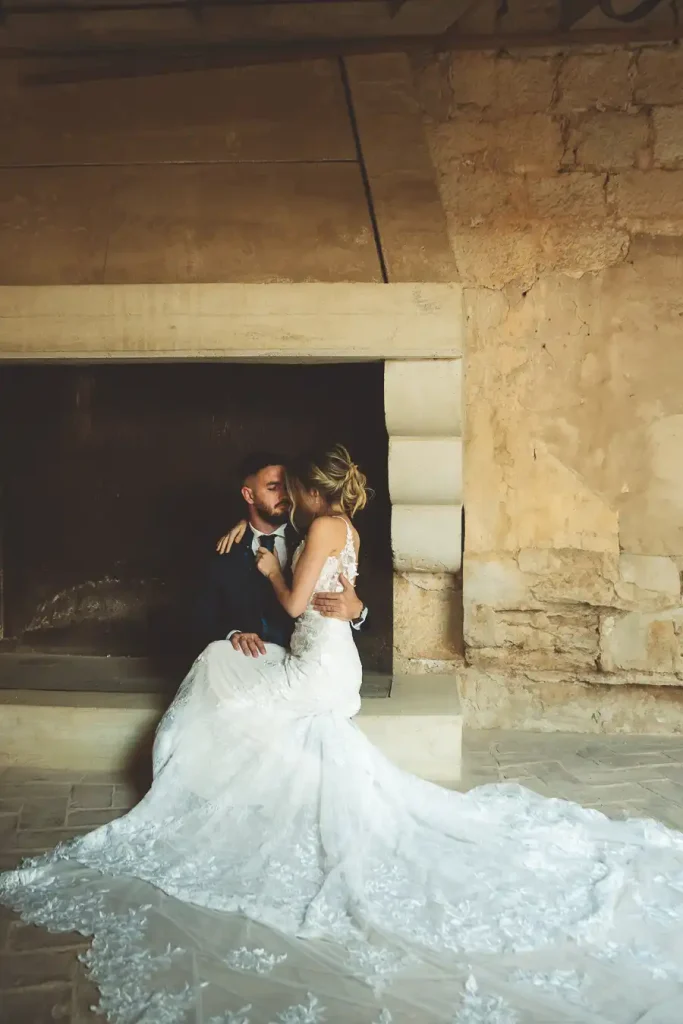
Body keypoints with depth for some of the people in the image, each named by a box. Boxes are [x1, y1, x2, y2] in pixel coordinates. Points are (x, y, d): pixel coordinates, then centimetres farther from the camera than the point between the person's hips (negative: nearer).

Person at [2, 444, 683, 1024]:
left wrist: (271, 569, 1)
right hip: (329, 657, 9)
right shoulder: (345, 527, 14)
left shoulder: (323, 527, -15)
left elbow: (294, 603, -17)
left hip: (317, 662, -9)